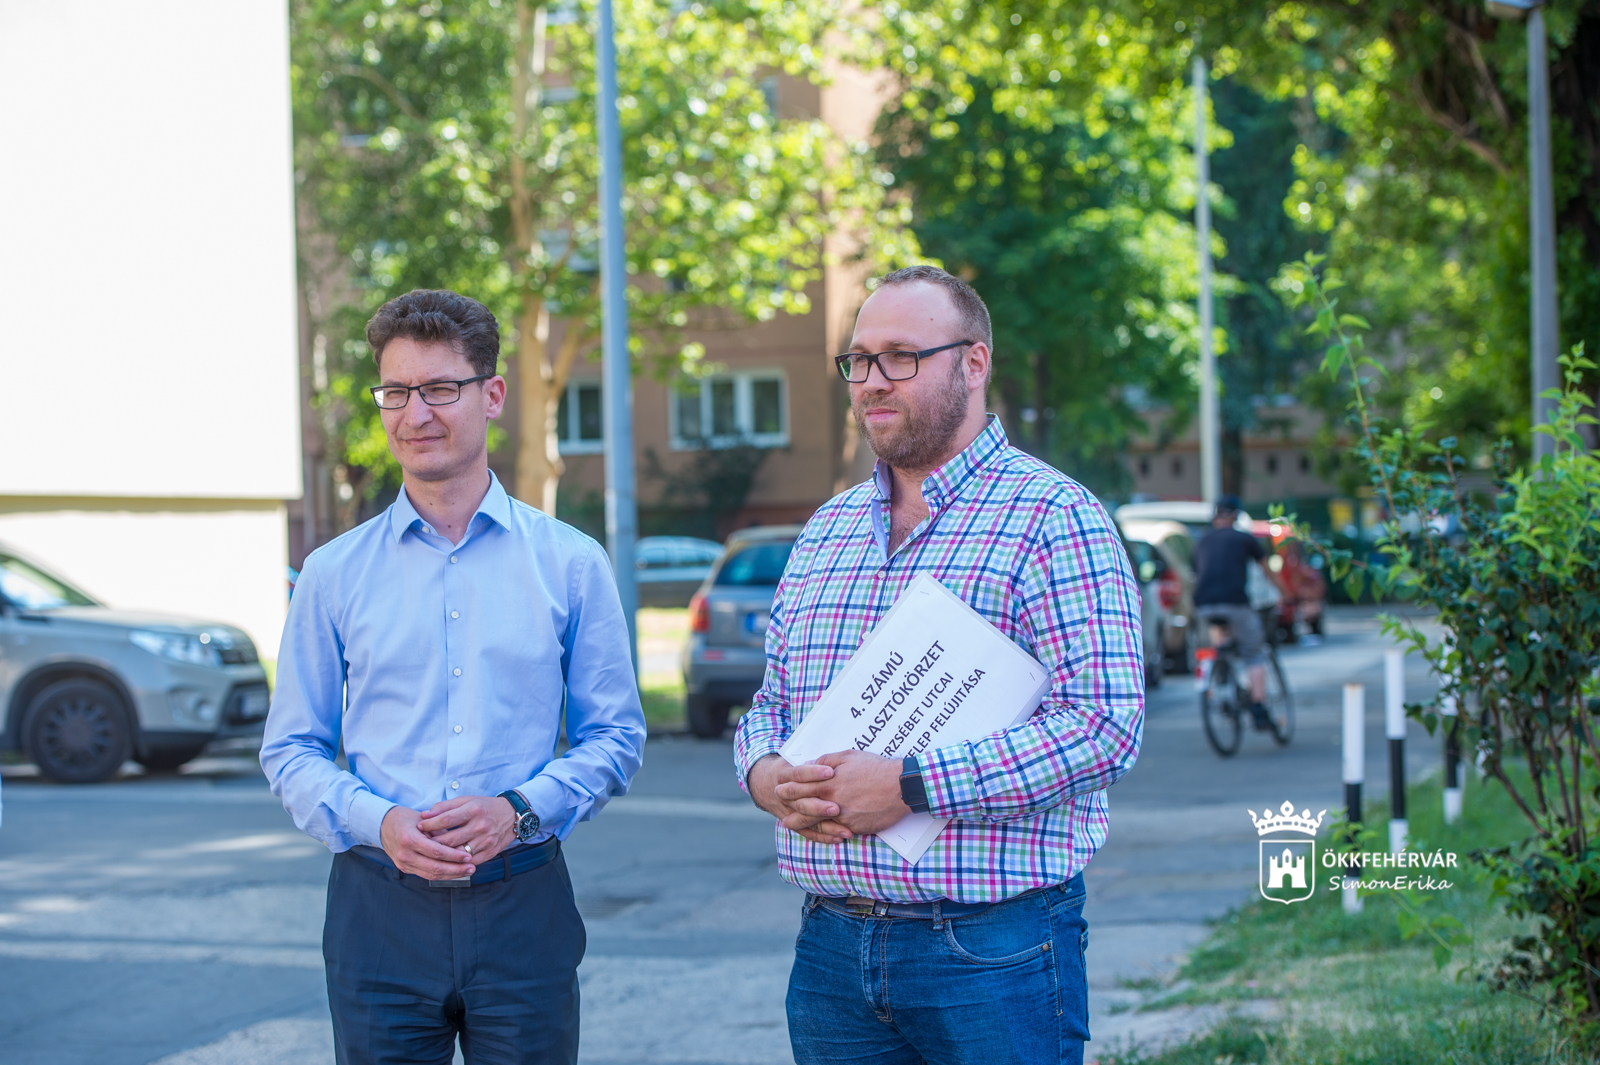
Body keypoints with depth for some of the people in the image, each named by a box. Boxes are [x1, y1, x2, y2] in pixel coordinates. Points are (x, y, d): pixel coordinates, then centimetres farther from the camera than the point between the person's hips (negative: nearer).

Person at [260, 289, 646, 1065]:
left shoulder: (571, 564, 4)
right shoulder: (334, 575, 6)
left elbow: (616, 735, 6)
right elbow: (291, 751, 7)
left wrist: (520, 809, -11)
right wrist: (379, 823, -11)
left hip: (523, 908, 0)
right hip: (378, 908, 0)